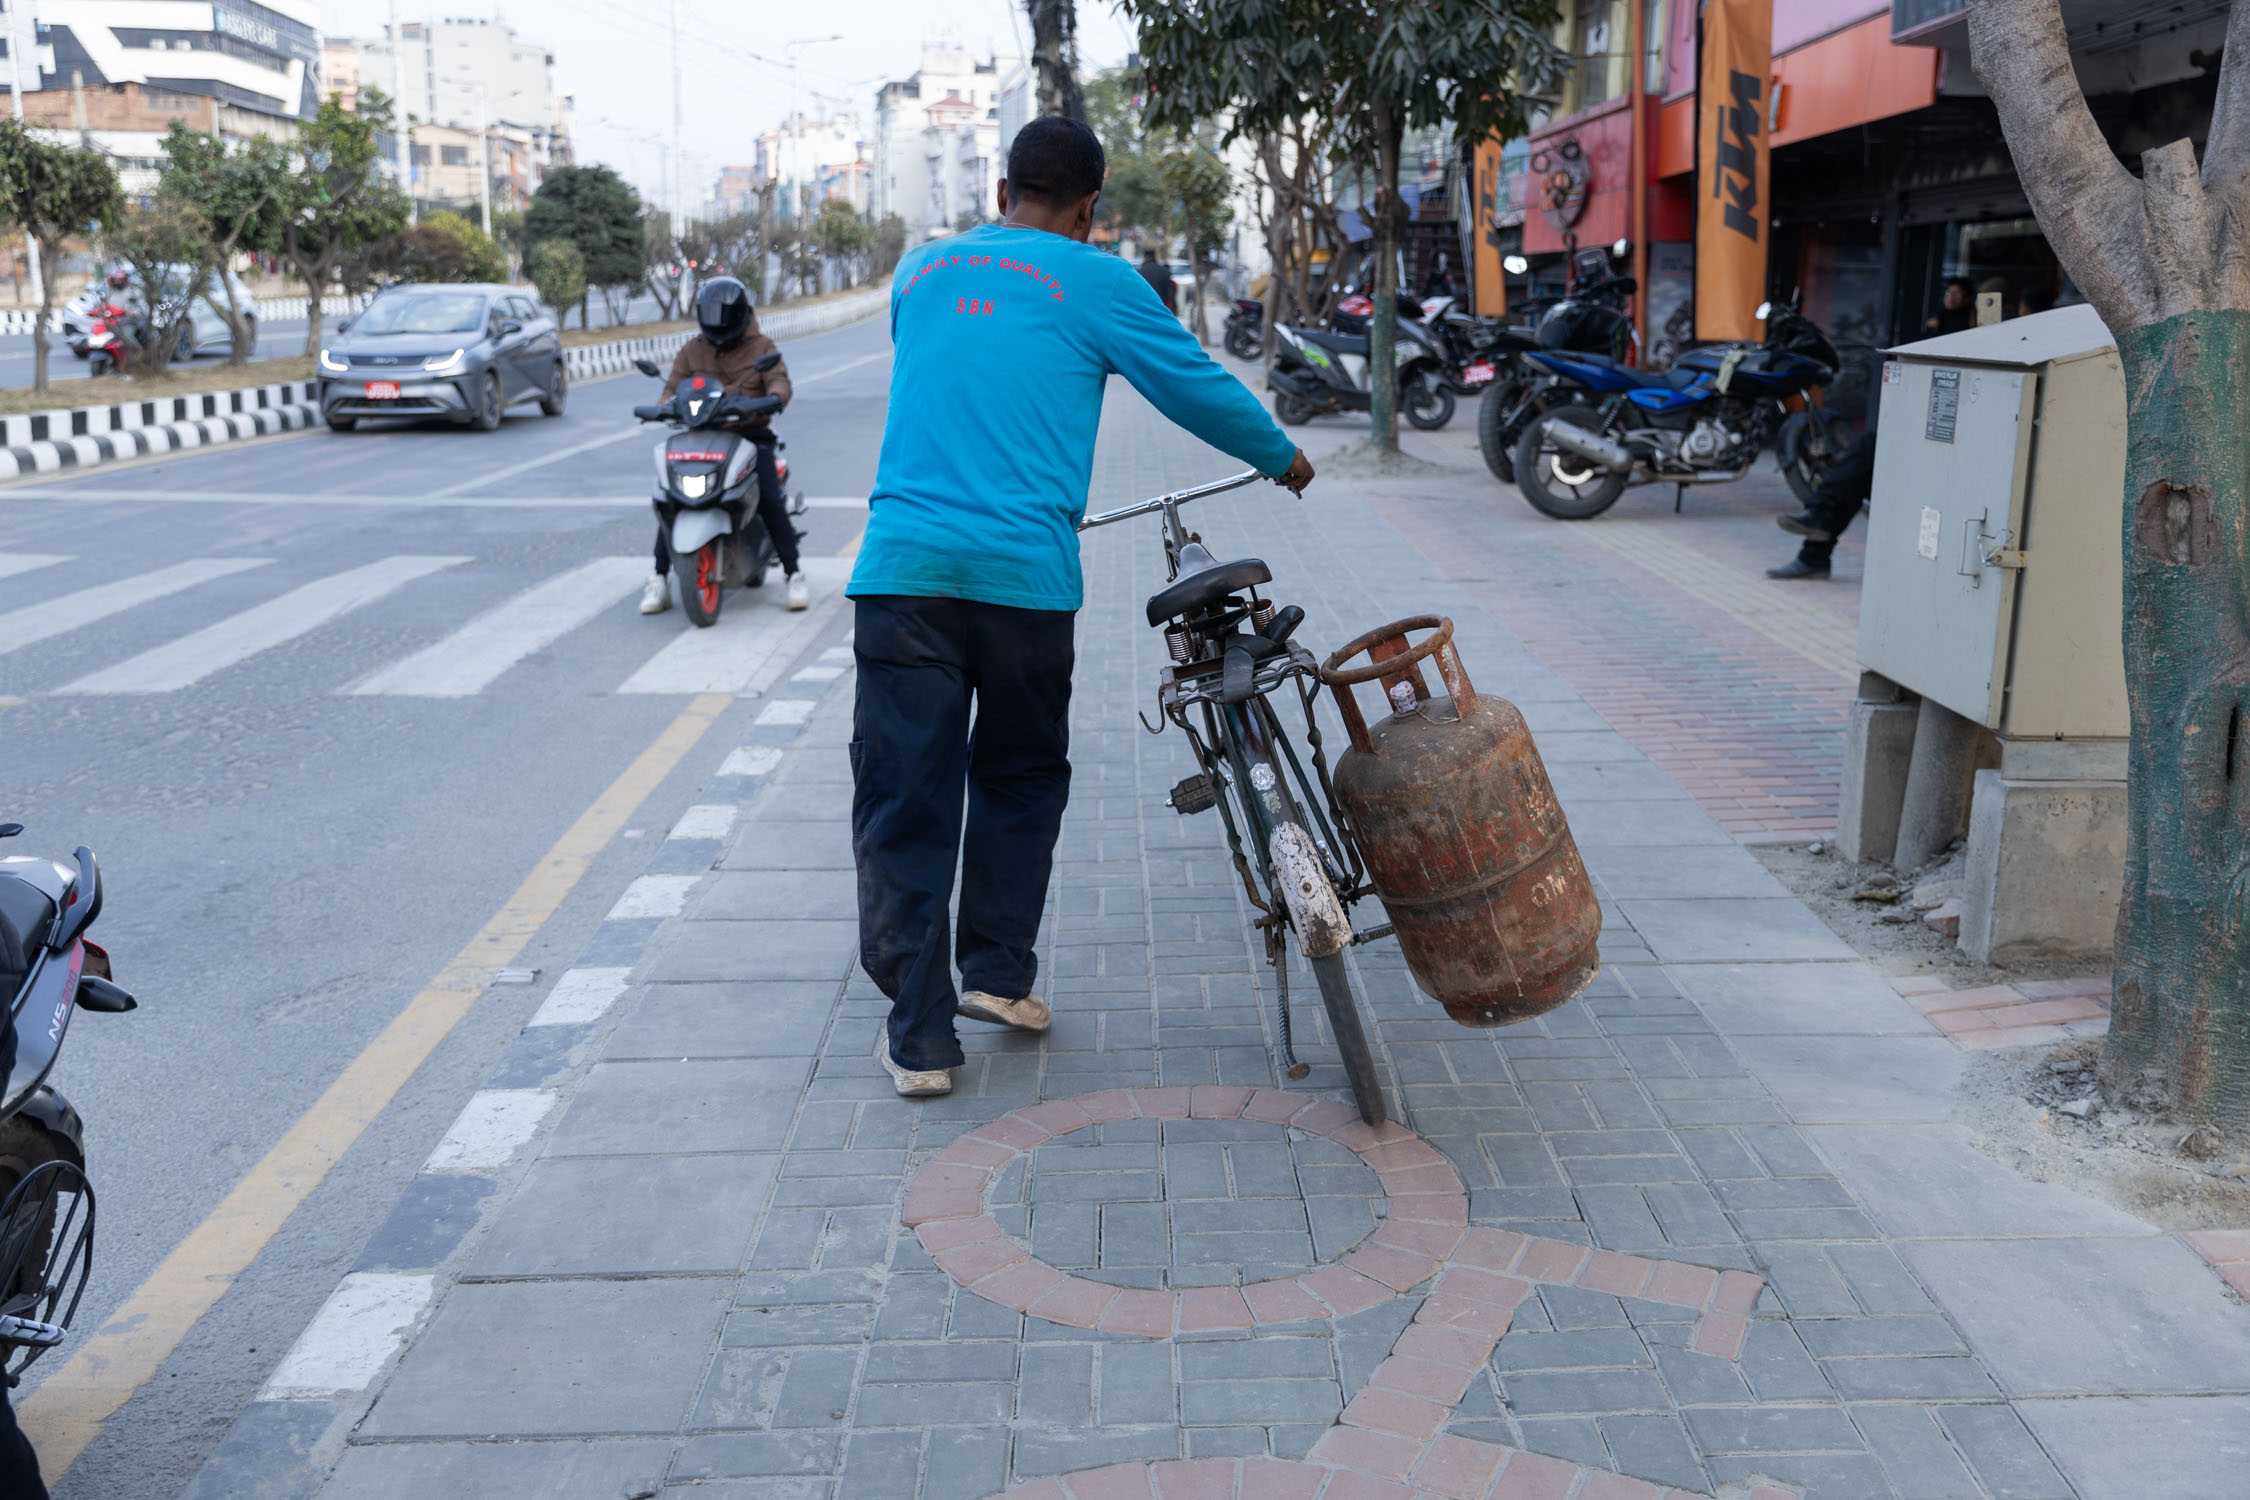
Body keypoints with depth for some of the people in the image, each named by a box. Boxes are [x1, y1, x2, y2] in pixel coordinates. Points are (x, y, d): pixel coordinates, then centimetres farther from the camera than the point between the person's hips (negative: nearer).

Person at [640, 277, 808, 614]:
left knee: (769, 498, -23)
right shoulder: (690, 351, 15)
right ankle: (659, 579, -9)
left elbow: (779, 381, -7)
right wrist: (666, 406, -18)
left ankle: (793, 575, -12)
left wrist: (772, 400, -31)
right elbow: (672, 388, 7)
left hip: (751, 434, -2)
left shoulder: (761, 347, 8)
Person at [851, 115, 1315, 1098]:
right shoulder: (1093, 283, 4)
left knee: (902, 803, 4)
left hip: (902, 565, 3)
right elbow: (1197, 386, 11)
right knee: (1020, 778, 19)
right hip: (1024, 572, -2)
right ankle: (998, 974, 23)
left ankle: (919, 1036, 7)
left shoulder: (919, 271, 18)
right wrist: (1283, 460, 29)